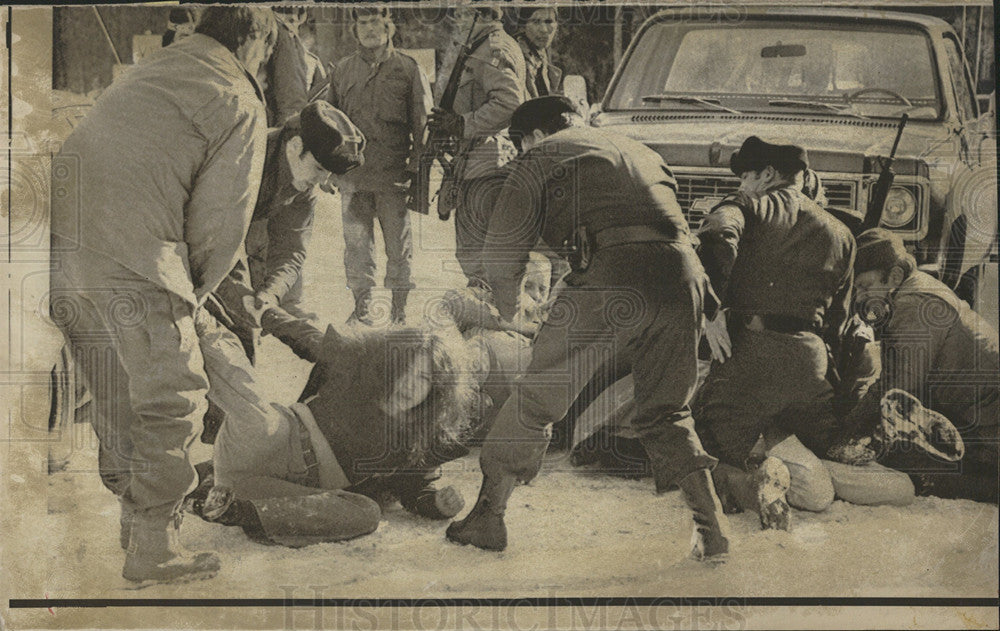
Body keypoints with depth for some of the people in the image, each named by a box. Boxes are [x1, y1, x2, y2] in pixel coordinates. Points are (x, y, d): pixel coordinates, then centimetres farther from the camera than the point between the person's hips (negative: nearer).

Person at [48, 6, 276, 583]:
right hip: (130, 257, -8)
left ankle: (133, 510, 34)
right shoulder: (241, 107, 3)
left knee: (117, 394, 21)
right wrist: (194, 295, 16)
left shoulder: (148, 72, 25)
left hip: (62, 238, 8)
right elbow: (220, 222, -1)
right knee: (172, 398, 4)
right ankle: (153, 547, 9)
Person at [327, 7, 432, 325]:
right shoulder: (343, 70, 13)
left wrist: (415, 167, -6)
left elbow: (423, 123, 2)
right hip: (353, 174, 3)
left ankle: (399, 307, 11)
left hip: (395, 176, -3)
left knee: (399, 242, 2)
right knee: (356, 242, 5)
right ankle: (362, 304, 15)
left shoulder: (408, 69, 4)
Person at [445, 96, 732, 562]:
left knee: (535, 398, 8)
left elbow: (503, 247, 15)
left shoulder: (543, 156, 18)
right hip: (682, 275, 5)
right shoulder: (640, 152, 34)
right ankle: (713, 528, 10)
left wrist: (506, 303, 32)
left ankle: (487, 516, 14)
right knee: (666, 414, 20)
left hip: (609, 276, -5)